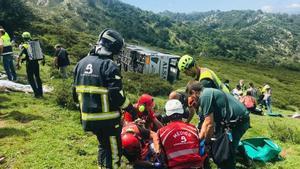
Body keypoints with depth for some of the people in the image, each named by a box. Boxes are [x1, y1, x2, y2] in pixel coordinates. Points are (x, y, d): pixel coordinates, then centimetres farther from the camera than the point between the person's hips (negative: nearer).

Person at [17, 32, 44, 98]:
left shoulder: (24, 46, -6)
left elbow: (20, 56, -16)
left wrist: (18, 63, -7)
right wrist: (43, 60, 22)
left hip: (29, 63, -4)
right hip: (36, 63, 5)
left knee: (30, 79, 6)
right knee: (37, 77, 16)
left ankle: (37, 93, -1)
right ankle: (41, 93, 20)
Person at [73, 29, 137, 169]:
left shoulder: (81, 63, 6)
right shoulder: (109, 66, -18)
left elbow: (76, 93, 10)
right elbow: (117, 95, -21)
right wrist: (131, 109, -6)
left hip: (89, 117, 7)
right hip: (108, 118, -7)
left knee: (103, 145, 27)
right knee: (113, 152, 8)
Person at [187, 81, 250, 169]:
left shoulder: (204, 95, -14)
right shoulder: (209, 92, 17)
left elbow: (209, 124, -18)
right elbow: (207, 121, 20)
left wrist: (206, 142, -7)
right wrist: (200, 138, 19)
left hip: (237, 121, -10)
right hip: (241, 119, 10)